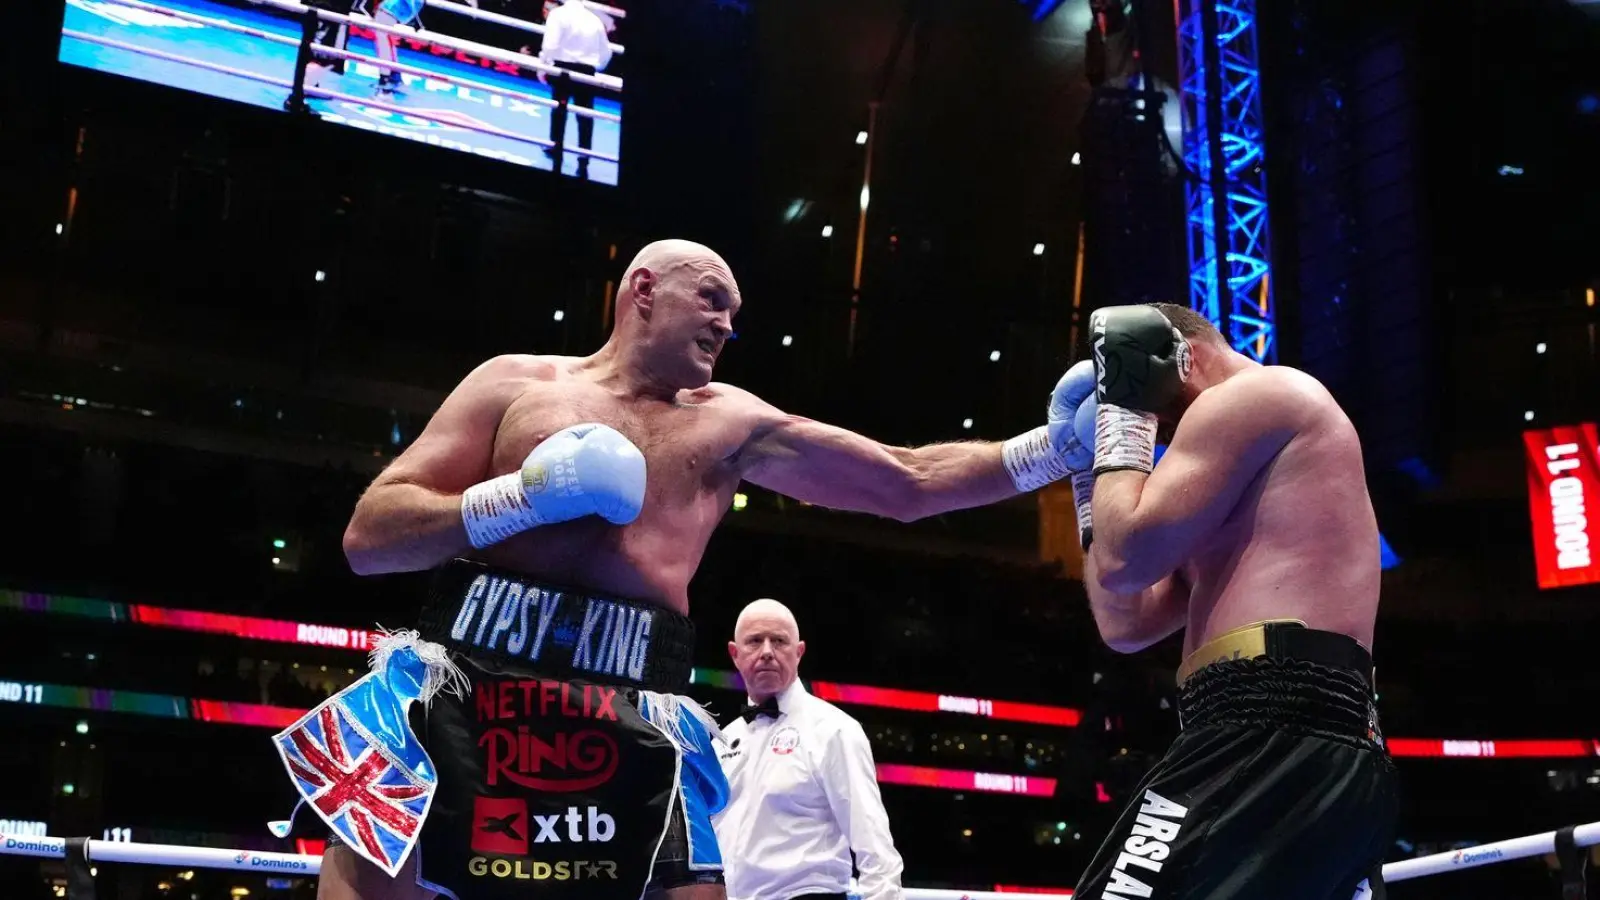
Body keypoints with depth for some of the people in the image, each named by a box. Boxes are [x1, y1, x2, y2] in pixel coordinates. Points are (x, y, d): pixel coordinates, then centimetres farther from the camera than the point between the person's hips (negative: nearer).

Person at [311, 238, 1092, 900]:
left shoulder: (730, 425, 17)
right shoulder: (517, 382, 12)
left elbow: (909, 483, 16)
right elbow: (367, 537, 6)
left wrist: (1050, 448, 7)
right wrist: (519, 497, -7)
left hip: (635, 724, 2)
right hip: (465, 690, -2)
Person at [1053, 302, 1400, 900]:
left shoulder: (1256, 394, 2)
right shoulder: (1252, 486, 32)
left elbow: (1125, 558, -7)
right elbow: (1126, 624, 28)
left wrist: (1124, 406, 7)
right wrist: (1089, 462, 31)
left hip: (1273, 742, -11)